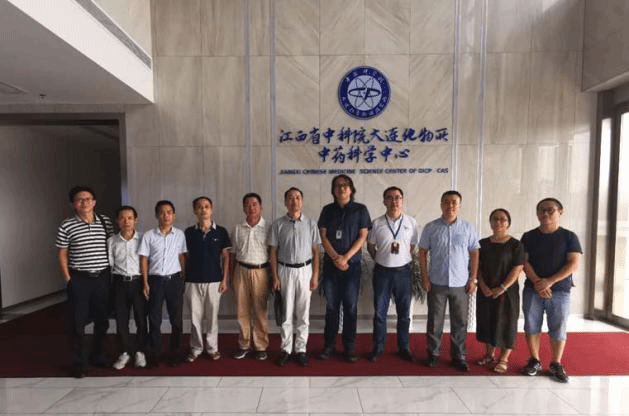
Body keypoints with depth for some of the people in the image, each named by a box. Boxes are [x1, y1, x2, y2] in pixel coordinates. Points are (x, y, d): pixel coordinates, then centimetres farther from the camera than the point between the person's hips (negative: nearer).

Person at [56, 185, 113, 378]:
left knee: (102, 320, 13)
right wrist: (68, 279, -3)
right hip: (79, 280, -2)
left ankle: (97, 355, 33)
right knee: (79, 322, 5)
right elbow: (62, 254, 1)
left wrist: (112, 274, 5)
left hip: (103, 278, 3)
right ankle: (79, 363, 22)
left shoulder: (106, 222, 2)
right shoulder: (66, 226, -4)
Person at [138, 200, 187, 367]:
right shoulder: (148, 236, -1)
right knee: (154, 319, 8)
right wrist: (145, 283, -1)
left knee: (176, 318, 7)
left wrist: (183, 278, 3)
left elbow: (182, 257, 6)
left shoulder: (180, 234, 1)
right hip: (155, 280, 0)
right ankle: (154, 354, 23)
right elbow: (144, 260, 2)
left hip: (175, 279, 1)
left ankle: (175, 353, 22)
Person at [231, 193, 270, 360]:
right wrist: (231, 276, 9)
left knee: (260, 311, 5)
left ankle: (260, 346, 20)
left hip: (260, 271, -3)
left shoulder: (267, 228, -2)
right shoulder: (238, 229, 7)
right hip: (241, 271, 3)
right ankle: (244, 345, 26)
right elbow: (233, 254, 11)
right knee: (242, 310, 10)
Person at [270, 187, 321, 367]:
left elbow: (315, 252, 2)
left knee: (303, 313, 8)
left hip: (305, 270, 0)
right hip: (285, 271, 0)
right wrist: (275, 277, -3)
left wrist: (315, 275, -2)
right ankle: (286, 349, 24)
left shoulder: (310, 223, 0)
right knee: (286, 313, 8)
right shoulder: (278, 224, -1)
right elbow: (273, 252, 1)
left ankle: (301, 349, 23)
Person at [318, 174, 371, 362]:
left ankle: (349, 347, 18)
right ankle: (328, 345, 20)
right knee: (331, 306, 8)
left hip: (352, 264, -1)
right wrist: (336, 258, -10)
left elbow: (362, 237, -4)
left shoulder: (360, 209, 1)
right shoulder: (327, 210, 6)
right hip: (330, 264, 1)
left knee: (350, 307, 5)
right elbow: (323, 236, 1)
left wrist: (346, 258, -12)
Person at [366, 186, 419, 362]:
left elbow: (413, 246, 8)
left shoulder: (411, 222, -1)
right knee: (379, 312, 9)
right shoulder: (377, 223, -3)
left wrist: (402, 259, 2)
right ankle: (378, 347, 25)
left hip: (403, 271, 1)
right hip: (382, 271, 0)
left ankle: (404, 348, 29)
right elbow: (370, 246, 8)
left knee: (404, 313, 12)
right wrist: (381, 260, 2)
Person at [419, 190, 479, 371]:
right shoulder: (431, 227, -2)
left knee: (460, 323, 12)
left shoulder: (468, 228, 1)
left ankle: (458, 356, 28)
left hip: (461, 284, 1)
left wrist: (473, 279, 0)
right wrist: (425, 277, -4)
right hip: (436, 283, -1)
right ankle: (433, 353, 26)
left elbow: (474, 254, 4)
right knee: (434, 321, 10)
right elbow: (423, 252, 1)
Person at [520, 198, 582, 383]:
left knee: (558, 329, 5)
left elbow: (574, 263, -6)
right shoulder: (529, 237, 5)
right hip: (532, 290, 1)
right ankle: (534, 361, 22)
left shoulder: (569, 237, 2)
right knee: (531, 327, 7)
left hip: (560, 291, -1)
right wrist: (537, 282, -15)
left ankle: (556, 365, 22)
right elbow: (524, 262, -1)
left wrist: (549, 281, -15)